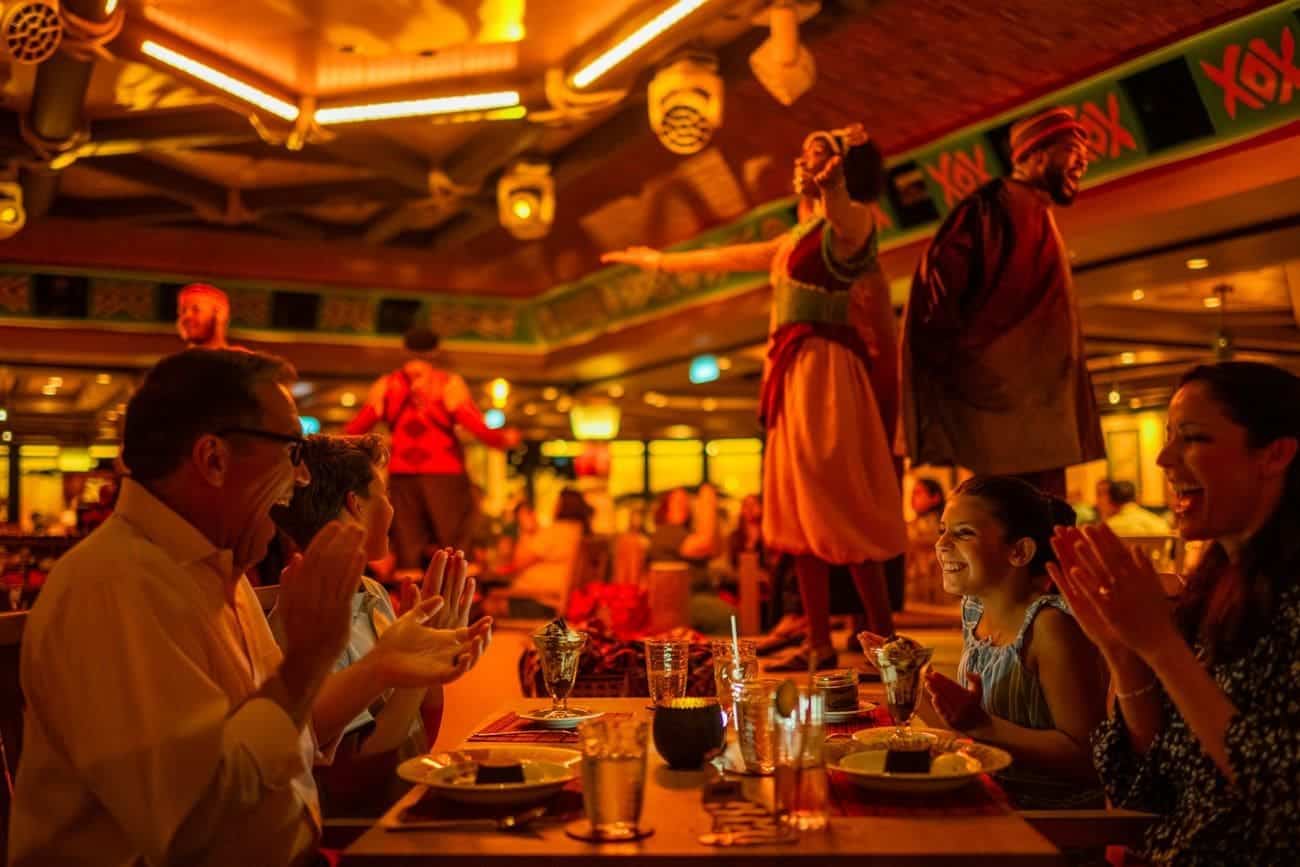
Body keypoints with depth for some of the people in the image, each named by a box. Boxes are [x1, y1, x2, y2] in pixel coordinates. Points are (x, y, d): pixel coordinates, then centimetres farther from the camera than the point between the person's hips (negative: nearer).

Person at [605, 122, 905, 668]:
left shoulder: (846, 224, -2)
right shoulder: (798, 238, 22)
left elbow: (843, 209, -28)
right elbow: (733, 257, 34)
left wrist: (833, 182, -48)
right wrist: (662, 262, 43)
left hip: (823, 375, -8)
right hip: (793, 377, 9)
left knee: (838, 513, -10)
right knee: (798, 517, 7)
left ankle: (886, 643, -3)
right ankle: (820, 644, 12)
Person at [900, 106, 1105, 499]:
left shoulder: (1041, 223, 22)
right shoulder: (995, 205, -5)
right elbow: (936, 291, -16)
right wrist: (964, 376, -17)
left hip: (1041, 414, 10)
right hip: (1000, 406, -10)